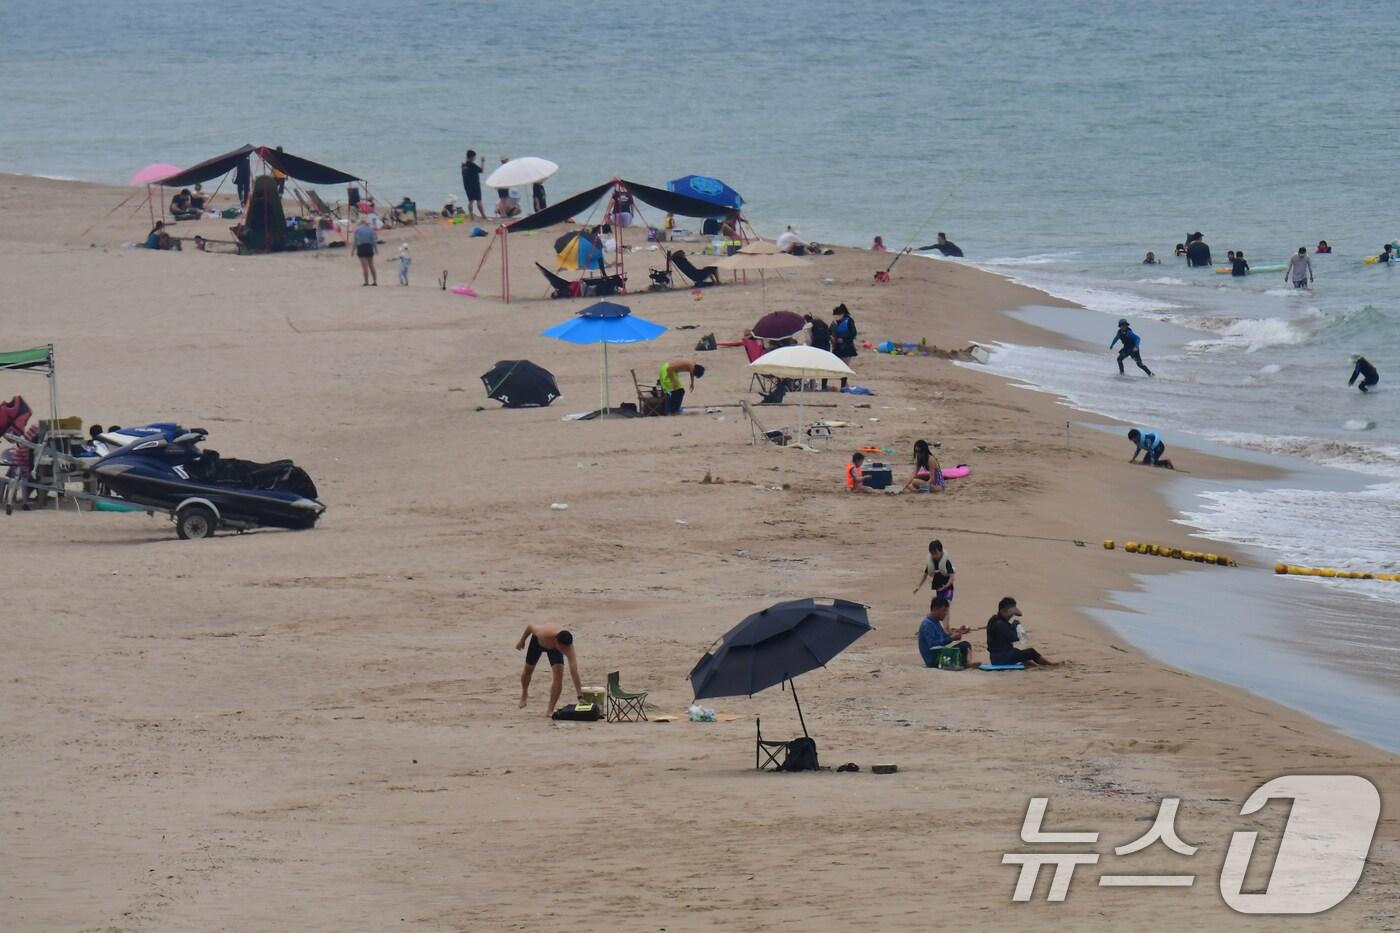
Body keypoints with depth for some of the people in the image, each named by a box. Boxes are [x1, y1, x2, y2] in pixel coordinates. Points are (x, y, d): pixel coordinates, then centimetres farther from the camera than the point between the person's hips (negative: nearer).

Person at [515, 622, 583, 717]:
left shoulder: (567, 645, -42)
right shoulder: (543, 634, -45)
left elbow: (574, 671, -45)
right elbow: (530, 626, -21)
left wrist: (580, 696, -49)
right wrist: (522, 641, -3)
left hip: (554, 648, 0)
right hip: (538, 642, 0)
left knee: (558, 672, -20)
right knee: (528, 669, 15)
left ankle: (550, 710, -10)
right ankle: (524, 694, 49)